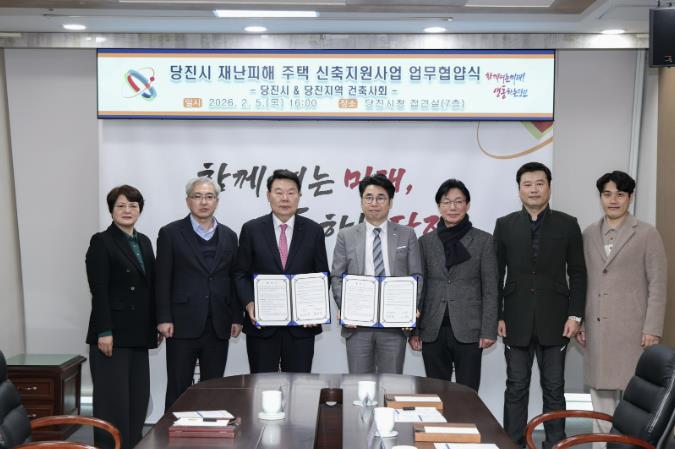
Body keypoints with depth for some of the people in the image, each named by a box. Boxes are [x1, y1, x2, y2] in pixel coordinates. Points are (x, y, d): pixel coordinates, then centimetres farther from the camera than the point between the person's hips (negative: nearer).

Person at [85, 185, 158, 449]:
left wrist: (155, 325, 10)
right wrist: (104, 332, -18)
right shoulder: (101, 242, -5)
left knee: (138, 397, 7)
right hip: (113, 333, -6)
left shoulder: (144, 242, 14)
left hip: (138, 334, 7)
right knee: (114, 398, -3)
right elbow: (98, 291, -12)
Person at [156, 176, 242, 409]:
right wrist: (164, 318, -8)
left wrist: (237, 318, 5)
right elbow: (163, 279, -2)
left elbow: (233, 279, 11)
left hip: (218, 327, 3)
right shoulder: (171, 233, 1)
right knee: (178, 389, 3)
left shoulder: (229, 236, 11)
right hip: (183, 325, -3)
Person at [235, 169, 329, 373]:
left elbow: (322, 275, 6)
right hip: (262, 324, 0)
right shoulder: (251, 229, 2)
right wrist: (249, 303, -12)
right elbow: (242, 274, 4)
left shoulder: (314, 230, 4)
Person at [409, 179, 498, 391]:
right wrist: (413, 330, 5)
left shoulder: (483, 241, 2)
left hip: (468, 331, -2)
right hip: (433, 331, 2)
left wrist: (489, 330, -5)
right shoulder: (426, 242, 8)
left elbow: (490, 290, 1)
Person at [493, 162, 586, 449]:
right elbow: (496, 275, 4)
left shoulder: (567, 224, 3)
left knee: (554, 389, 7)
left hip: (555, 321, 0)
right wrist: (497, 316, -2)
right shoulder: (505, 225, 4)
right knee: (516, 388, 7)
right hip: (516, 322, 1)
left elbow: (578, 274, 3)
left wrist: (575, 315, -5)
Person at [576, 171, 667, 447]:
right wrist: (579, 321, 8)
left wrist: (653, 328, -8)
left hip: (631, 328, -4)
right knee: (600, 392, 9)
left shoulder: (647, 234, 0)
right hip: (596, 328, 4)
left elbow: (657, 285, -3)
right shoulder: (589, 234, 11)